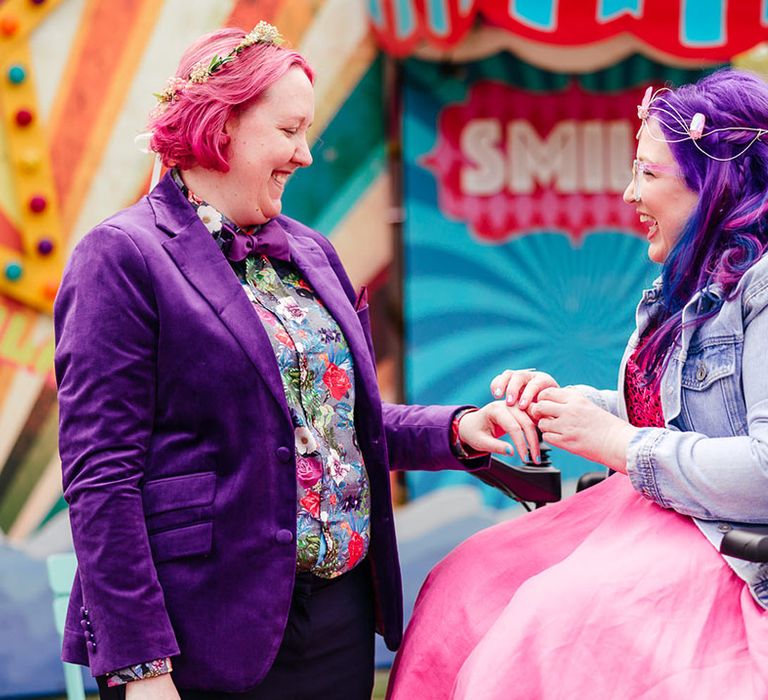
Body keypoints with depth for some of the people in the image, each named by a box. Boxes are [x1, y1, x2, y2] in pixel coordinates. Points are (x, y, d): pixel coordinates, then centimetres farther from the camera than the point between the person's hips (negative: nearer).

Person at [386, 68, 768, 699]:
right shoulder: (686, 287, 14)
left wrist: (617, 443, -17)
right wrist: (562, 403, 7)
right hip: (650, 514, 10)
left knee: (550, 622, -25)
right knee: (463, 584, -1)